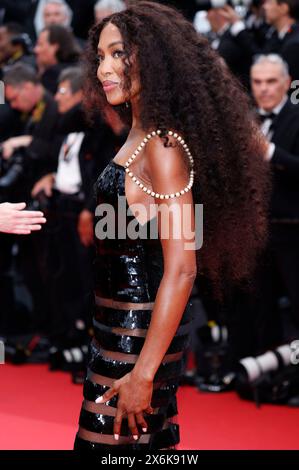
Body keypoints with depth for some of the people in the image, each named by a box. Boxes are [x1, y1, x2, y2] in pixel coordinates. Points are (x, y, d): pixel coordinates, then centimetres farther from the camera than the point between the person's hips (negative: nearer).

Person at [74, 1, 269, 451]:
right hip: (119, 325, 9)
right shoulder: (141, 139, 11)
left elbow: (181, 269, -20)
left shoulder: (162, 147, -16)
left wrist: (143, 373, -21)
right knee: (149, 443, 15)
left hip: (138, 334, -9)